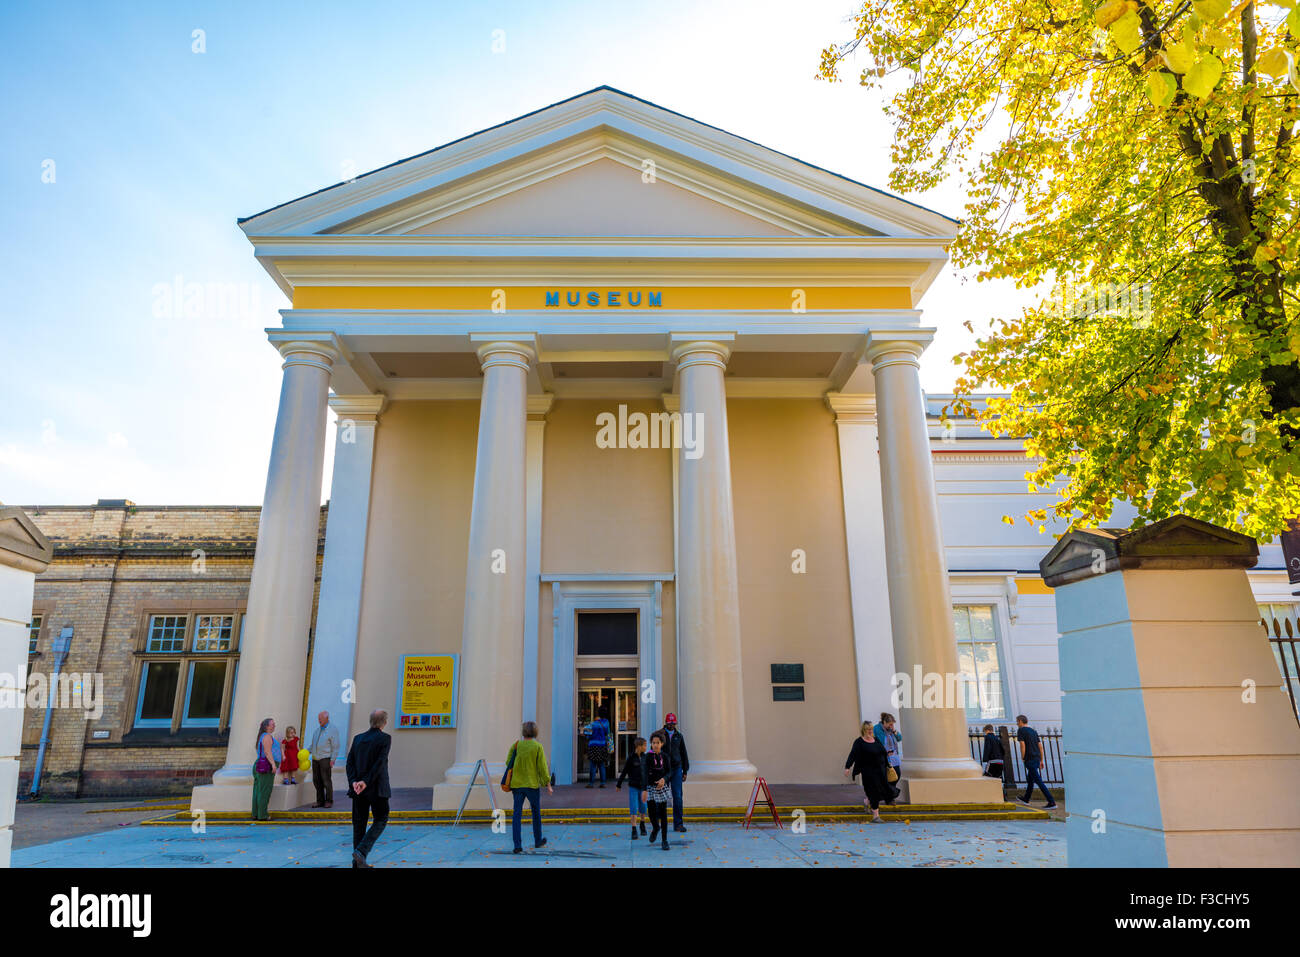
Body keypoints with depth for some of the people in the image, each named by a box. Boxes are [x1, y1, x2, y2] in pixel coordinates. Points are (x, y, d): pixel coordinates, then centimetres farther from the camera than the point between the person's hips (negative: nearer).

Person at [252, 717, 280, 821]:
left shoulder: (262, 737, 20)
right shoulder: (267, 736, -11)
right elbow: (267, 751, -20)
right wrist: (273, 764, -26)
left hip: (261, 766, 10)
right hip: (267, 766, -10)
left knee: (258, 791, 9)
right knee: (265, 791, -8)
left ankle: (256, 814, 12)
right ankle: (262, 815, -7)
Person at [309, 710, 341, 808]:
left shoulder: (333, 730, -7)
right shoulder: (318, 729, 15)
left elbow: (335, 746, -10)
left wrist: (332, 760, -16)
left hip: (325, 758, -7)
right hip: (315, 758, 7)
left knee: (326, 780, -7)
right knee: (316, 780, 6)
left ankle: (329, 801, 1)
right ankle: (320, 801, 14)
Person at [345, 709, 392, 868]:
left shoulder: (358, 738, 8)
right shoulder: (385, 738, -7)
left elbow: (349, 763, 0)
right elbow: (380, 762, -17)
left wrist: (353, 782, -9)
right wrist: (366, 782, -16)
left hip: (357, 788, 5)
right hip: (377, 788, -5)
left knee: (359, 823, 12)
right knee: (381, 820, 9)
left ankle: (358, 862, 13)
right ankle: (361, 851, -8)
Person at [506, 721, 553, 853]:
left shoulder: (516, 745, -2)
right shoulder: (537, 747, -9)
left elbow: (508, 763, 4)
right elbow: (542, 767, -9)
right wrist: (548, 785, -1)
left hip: (517, 784, 2)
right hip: (532, 784, -1)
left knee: (517, 814, 3)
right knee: (536, 813, 17)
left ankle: (517, 845, -4)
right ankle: (538, 841, 30)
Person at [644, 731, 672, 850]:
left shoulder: (665, 756, -2)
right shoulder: (648, 756, -8)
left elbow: (670, 772, -1)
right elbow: (646, 773, -16)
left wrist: (664, 779, -23)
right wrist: (645, 790, -25)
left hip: (662, 787, 1)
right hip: (651, 787, -1)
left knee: (663, 814, 2)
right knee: (652, 814, 3)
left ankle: (664, 840, 13)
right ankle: (656, 828, 37)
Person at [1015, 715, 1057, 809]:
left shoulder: (1021, 730, -6)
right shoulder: (1034, 731, 16)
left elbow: (1022, 745, -15)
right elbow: (1040, 746, 15)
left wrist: (1022, 758, -4)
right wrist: (1041, 760, 19)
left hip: (1030, 759, -9)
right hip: (1037, 759, 9)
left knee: (1038, 781, -7)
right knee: (1030, 779, 21)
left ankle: (1052, 802, -12)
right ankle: (1026, 799, 35)